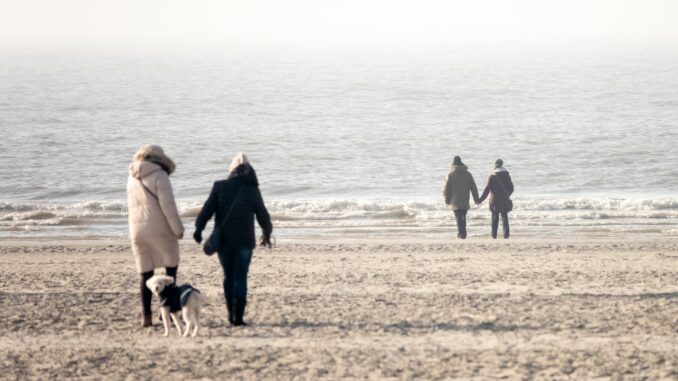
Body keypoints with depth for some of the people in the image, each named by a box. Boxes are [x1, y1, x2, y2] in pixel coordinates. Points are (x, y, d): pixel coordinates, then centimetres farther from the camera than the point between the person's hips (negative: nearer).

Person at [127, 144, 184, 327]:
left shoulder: (132, 179, 12)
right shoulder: (159, 176, -9)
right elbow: (168, 205, -15)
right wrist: (178, 229, -10)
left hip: (137, 230, 5)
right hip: (160, 230, -5)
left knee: (145, 273, 7)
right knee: (171, 266, 10)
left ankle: (146, 315, 2)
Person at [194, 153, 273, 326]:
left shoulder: (220, 187, -2)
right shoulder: (252, 190, -1)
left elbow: (207, 209, -7)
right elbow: (263, 215, 6)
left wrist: (198, 228, 2)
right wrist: (267, 234, 22)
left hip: (223, 240, 1)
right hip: (244, 241, -1)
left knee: (228, 276, 14)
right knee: (240, 278, 1)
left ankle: (231, 314, 15)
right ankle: (238, 317, -5)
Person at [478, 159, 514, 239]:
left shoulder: (492, 177, -8)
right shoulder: (507, 176, 3)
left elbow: (487, 190, -9)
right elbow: (511, 188, 11)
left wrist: (481, 199, -1)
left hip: (495, 201, -2)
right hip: (505, 201, 2)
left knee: (495, 218, 6)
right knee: (504, 218, 7)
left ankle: (494, 235, 7)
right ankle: (506, 235, -1)